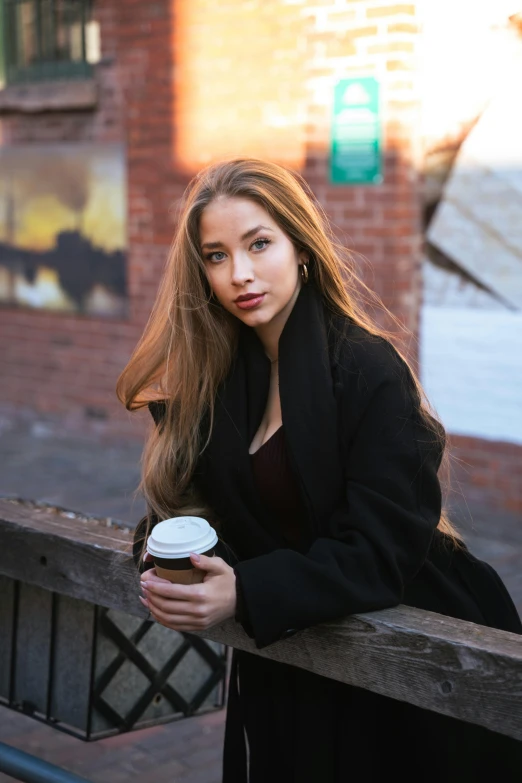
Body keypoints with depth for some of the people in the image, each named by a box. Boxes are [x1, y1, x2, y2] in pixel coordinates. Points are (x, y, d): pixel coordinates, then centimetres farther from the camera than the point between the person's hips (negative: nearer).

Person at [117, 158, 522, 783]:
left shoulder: (370, 372, -22)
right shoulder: (214, 373, -2)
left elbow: (381, 553, -25)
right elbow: (200, 499, 2)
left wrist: (245, 592, -34)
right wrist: (191, 561, -20)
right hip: (281, 658, 5)